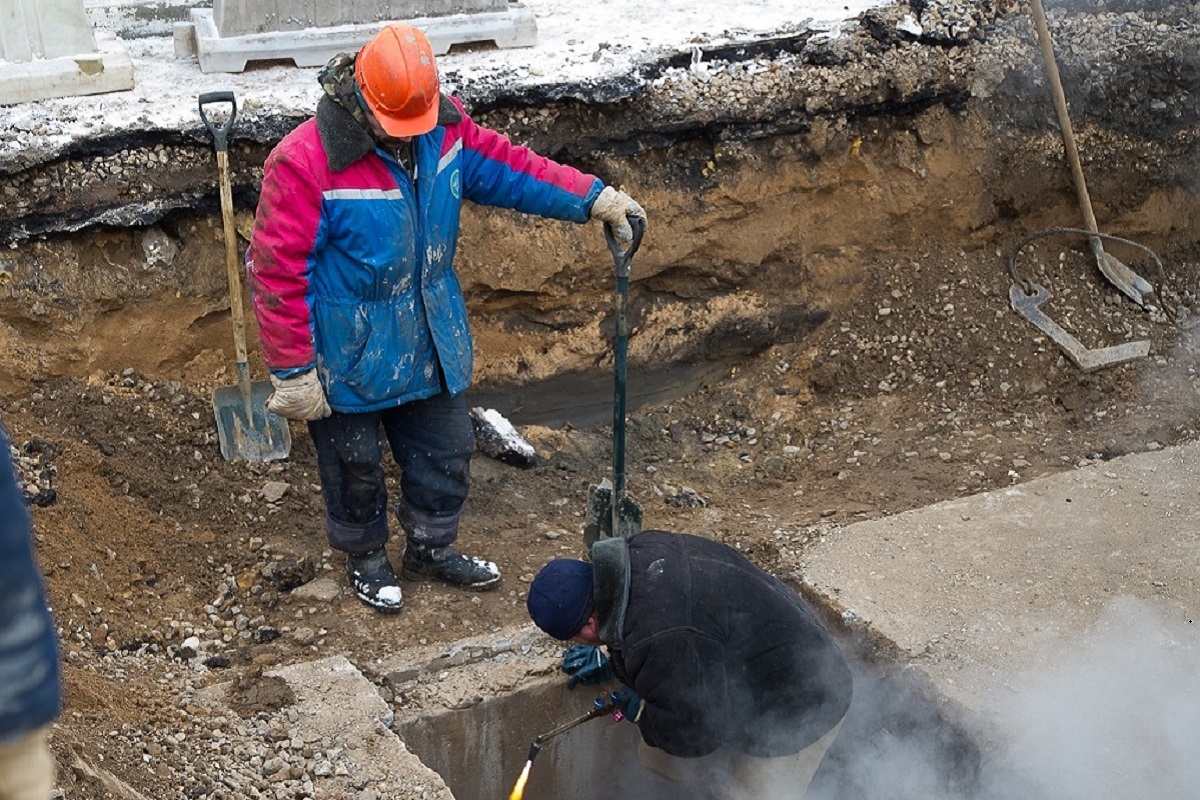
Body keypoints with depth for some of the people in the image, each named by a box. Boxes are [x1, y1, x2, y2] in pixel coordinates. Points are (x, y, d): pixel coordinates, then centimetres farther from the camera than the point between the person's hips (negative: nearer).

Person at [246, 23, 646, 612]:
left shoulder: (445, 126, -9)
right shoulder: (304, 163, -27)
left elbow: (506, 166, 5)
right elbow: (278, 273, -23)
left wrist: (592, 198, -4)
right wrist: (293, 373, -20)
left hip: (430, 342, 6)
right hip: (350, 357, -5)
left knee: (445, 451, 19)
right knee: (355, 463, 14)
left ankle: (431, 548, 43)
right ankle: (364, 557, 41)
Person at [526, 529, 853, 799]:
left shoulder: (658, 641, -39)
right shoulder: (643, 550, -10)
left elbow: (698, 732, -27)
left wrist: (639, 711, -11)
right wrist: (613, 665, 8)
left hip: (794, 716, -10)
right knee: (659, 758, 16)